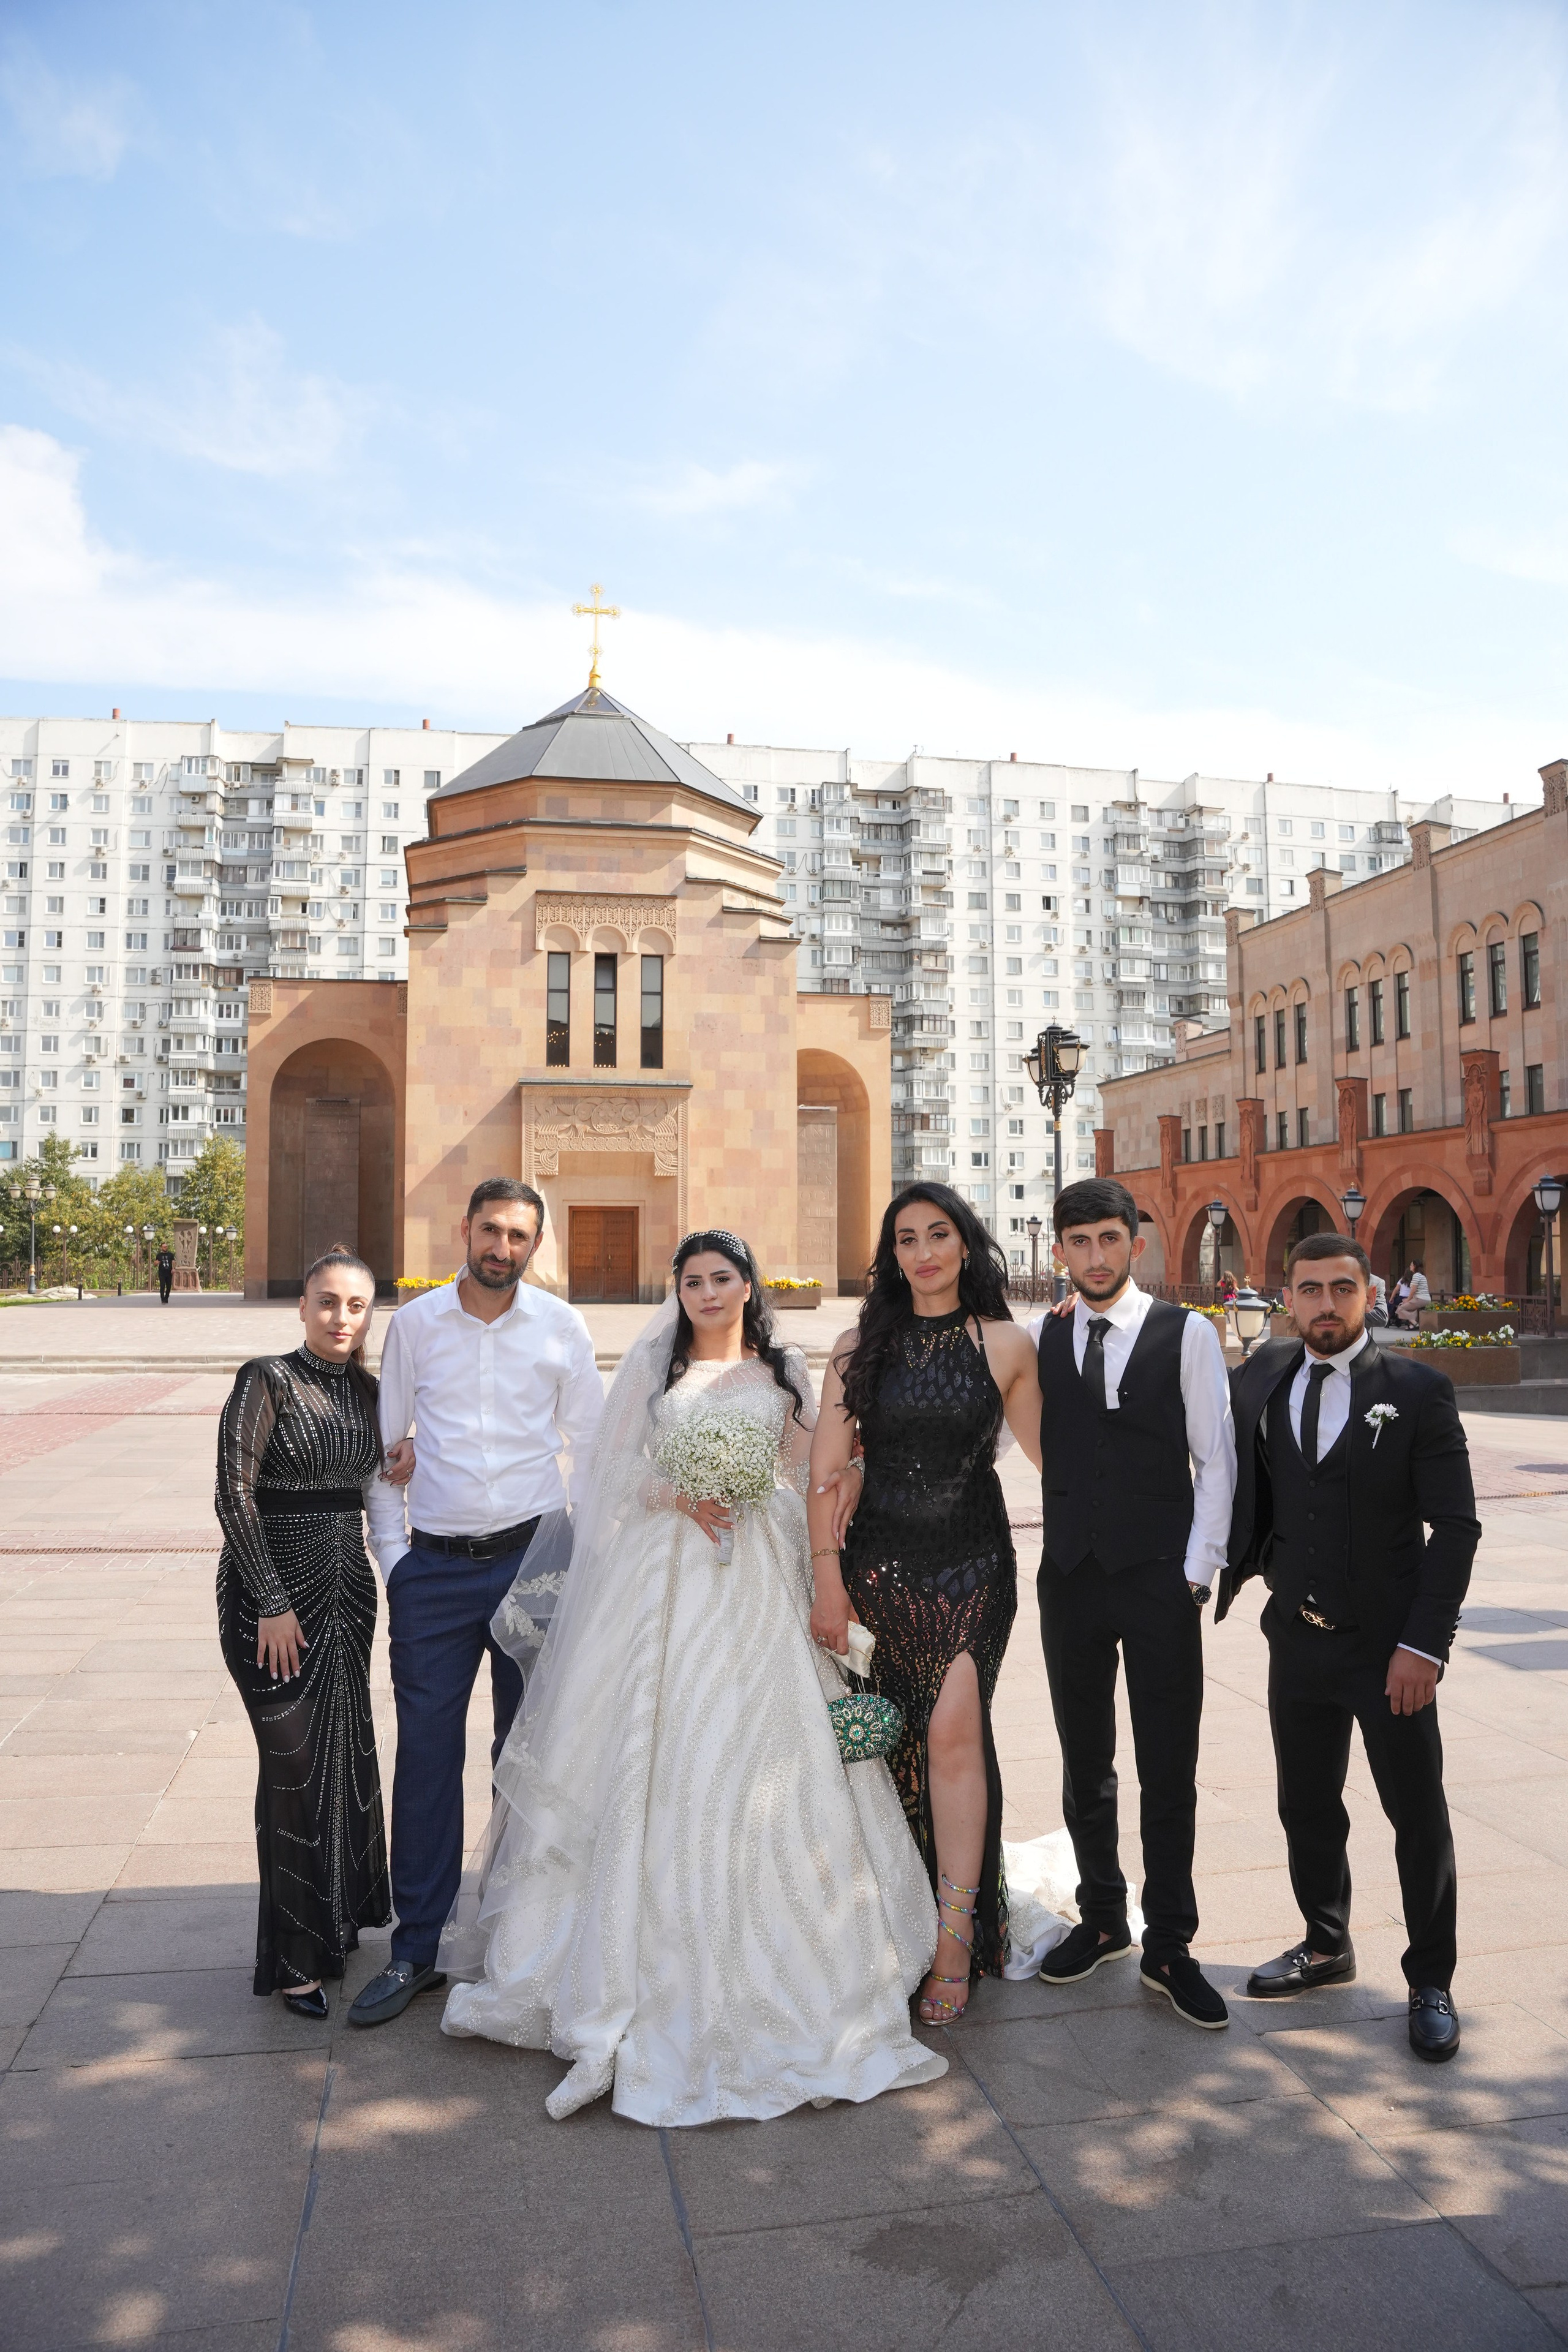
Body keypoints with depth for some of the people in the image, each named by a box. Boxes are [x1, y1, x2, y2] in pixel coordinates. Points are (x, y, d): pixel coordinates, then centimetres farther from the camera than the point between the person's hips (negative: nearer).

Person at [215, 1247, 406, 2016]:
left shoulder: (364, 1390, 7)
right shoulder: (269, 1380, -11)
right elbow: (234, 1496, -15)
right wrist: (272, 1604, -16)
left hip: (345, 1591, 6)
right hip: (273, 1595, -6)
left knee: (346, 1752, 13)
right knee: (296, 1766, 0)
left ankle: (338, 1920, 32)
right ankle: (294, 1959, 16)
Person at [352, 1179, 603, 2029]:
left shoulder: (562, 1328, 0)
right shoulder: (414, 1323, 2)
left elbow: (592, 1448, 7)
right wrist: (390, 1553, 1)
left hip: (531, 1560, 0)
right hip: (434, 1567, 0)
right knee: (426, 1754, 2)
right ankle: (416, 1949, 16)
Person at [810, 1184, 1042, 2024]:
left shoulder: (1005, 1343, 1)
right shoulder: (861, 1347, 3)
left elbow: (1046, 1447, 9)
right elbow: (826, 1468, 2)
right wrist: (827, 1576, -1)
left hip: (972, 1563, -1)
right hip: (880, 1561, 2)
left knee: (952, 1731, -9)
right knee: (896, 1736, 8)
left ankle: (956, 1938, 4)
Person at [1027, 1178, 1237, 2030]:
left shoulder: (1188, 1335, -3)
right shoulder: (1039, 1339, 4)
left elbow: (1216, 1460, -2)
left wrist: (1197, 1573, -6)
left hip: (1160, 1580, -2)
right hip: (1070, 1577, 3)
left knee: (1169, 1772, 5)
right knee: (1084, 1764, 15)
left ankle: (1168, 1949, 22)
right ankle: (1101, 1920, 33)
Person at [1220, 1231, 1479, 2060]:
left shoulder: (1418, 1389, -10)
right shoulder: (1261, 1379, 1)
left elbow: (1455, 1526, -11)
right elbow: (1246, 1489, 10)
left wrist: (1423, 1644, -15)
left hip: (1390, 1648, -3)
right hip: (1298, 1640, 4)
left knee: (1418, 1815, 10)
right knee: (1307, 1806, 16)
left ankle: (1430, 1983, 28)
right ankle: (1325, 1946, 37)